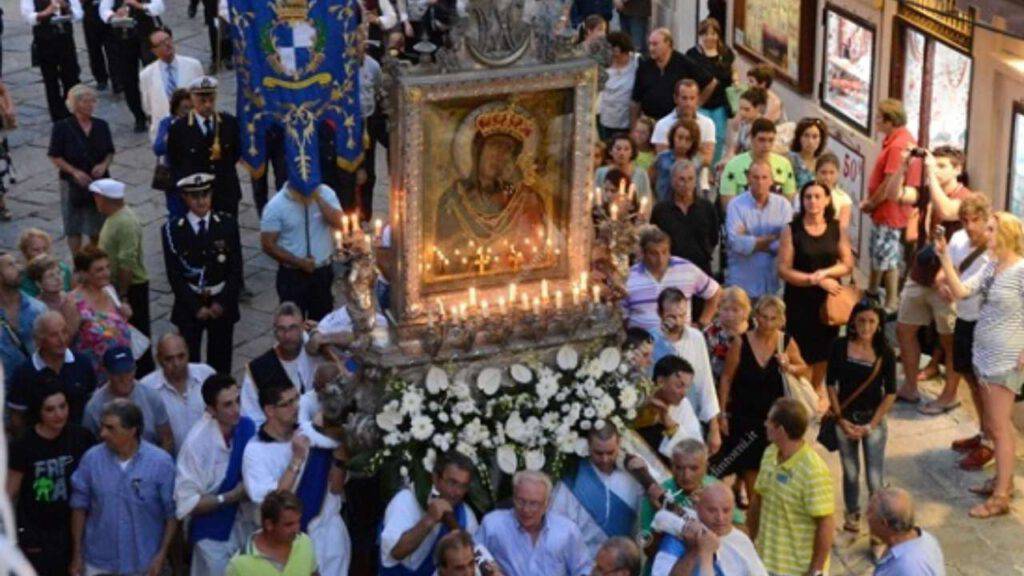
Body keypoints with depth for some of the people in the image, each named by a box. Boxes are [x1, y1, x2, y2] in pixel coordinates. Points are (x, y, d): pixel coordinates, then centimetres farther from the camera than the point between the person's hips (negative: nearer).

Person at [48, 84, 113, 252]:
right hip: (73, 183, -3)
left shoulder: (101, 126, 3)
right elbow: (55, 157, -7)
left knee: (97, 227, 11)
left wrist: (104, 165, -11)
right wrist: (74, 171, -18)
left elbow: (110, 152, 10)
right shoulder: (62, 127, -9)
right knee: (74, 228, 2)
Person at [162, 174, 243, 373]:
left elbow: (236, 269, -1)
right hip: (189, 306, -1)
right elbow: (174, 275, -6)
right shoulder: (172, 229, -5)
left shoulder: (227, 224, -1)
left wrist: (222, 303, -9)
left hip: (223, 305, 1)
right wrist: (196, 307, -11)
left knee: (220, 363, 7)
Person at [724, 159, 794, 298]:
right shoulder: (736, 205, -3)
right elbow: (736, 242, -15)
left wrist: (754, 243, -9)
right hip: (741, 284, -2)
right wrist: (774, 238, -7)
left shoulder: (783, 205, 3)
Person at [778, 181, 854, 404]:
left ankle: (818, 390, 34)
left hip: (829, 298, 3)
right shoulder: (791, 230, -6)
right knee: (802, 352, -5)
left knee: (823, 351, 12)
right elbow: (784, 270, -10)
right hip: (799, 300, -3)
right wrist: (816, 280, -15)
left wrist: (825, 272, -15)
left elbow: (848, 265, 3)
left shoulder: (837, 229, 3)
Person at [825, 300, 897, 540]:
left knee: (875, 478, -5)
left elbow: (891, 393, -5)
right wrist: (840, 419, -6)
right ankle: (852, 513, 38)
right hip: (845, 418, 1)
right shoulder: (840, 347, -8)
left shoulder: (885, 353, -10)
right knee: (850, 472, 15)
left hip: (873, 420, -1)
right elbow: (831, 384, -1)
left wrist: (871, 425, -9)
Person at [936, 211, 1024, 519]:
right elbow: (961, 291, -1)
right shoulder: (992, 266, 7)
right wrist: (944, 259, -8)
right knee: (993, 424, 18)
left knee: (999, 427, -4)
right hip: (985, 355, 8)